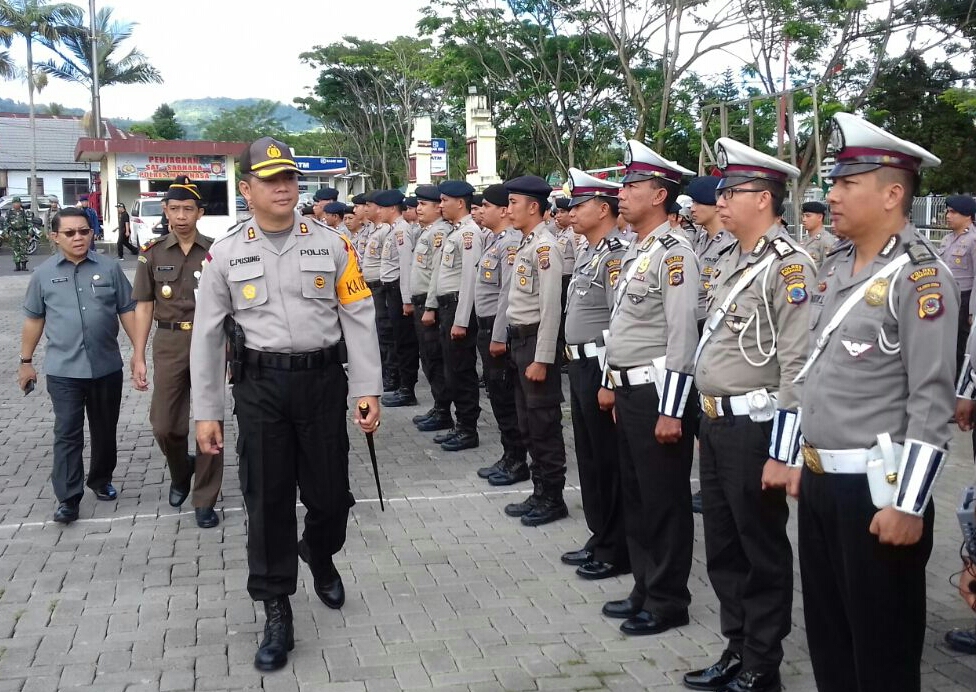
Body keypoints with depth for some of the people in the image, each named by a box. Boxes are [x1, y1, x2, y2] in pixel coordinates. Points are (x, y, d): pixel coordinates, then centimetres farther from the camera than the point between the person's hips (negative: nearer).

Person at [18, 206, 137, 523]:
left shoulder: (109, 269, 1)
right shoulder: (44, 274, 2)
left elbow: (127, 312, 4)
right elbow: (34, 319, 8)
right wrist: (26, 361, 10)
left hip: (107, 366, 1)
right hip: (63, 370, -1)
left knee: (105, 430, 14)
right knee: (67, 434, -3)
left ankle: (101, 479, 33)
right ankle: (68, 498, 0)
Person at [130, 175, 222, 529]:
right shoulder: (152, 253, 4)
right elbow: (144, 306, 5)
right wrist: (138, 358, 1)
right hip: (168, 343, 1)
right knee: (164, 426, 4)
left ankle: (205, 500, 16)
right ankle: (181, 472, 35)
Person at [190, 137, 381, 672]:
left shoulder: (331, 244, 1)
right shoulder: (226, 253, 1)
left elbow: (359, 320, 2)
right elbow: (207, 336, 4)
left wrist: (367, 390, -4)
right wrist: (206, 413, 2)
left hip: (323, 380, 1)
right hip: (261, 385, 0)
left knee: (330, 494, 8)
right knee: (267, 499, 2)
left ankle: (319, 556, 42)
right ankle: (277, 616, 14)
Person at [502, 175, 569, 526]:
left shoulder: (545, 246, -16)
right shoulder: (526, 243, 13)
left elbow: (551, 307, -20)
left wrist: (542, 360, -21)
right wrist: (513, 342, 15)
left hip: (537, 339, -10)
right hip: (519, 338, 10)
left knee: (544, 423, 0)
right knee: (528, 422, 15)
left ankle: (553, 498, 11)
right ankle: (539, 492, 25)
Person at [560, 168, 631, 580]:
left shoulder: (618, 253, -17)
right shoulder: (587, 253, 14)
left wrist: (610, 381, -24)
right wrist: (574, 359, 19)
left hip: (602, 368, -10)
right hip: (580, 365, 10)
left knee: (610, 461, 0)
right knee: (589, 457, 17)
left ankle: (617, 551, 11)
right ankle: (599, 538, 29)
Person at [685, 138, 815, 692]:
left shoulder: (788, 264, -16)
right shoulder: (731, 261, 12)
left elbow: (798, 367, -20)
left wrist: (784, 454, -21)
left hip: (755, 430, -9)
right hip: (717, 425, 9)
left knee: (764, 556, 6)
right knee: (723, 550, 17)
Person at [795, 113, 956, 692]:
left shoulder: (919, 275, -14)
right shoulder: (836, 269, 11)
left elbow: (932, 402, -19)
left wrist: (909, 505, -20)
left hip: (877, 488, -8)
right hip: (820, 482, 8)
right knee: (827, 633, 19)